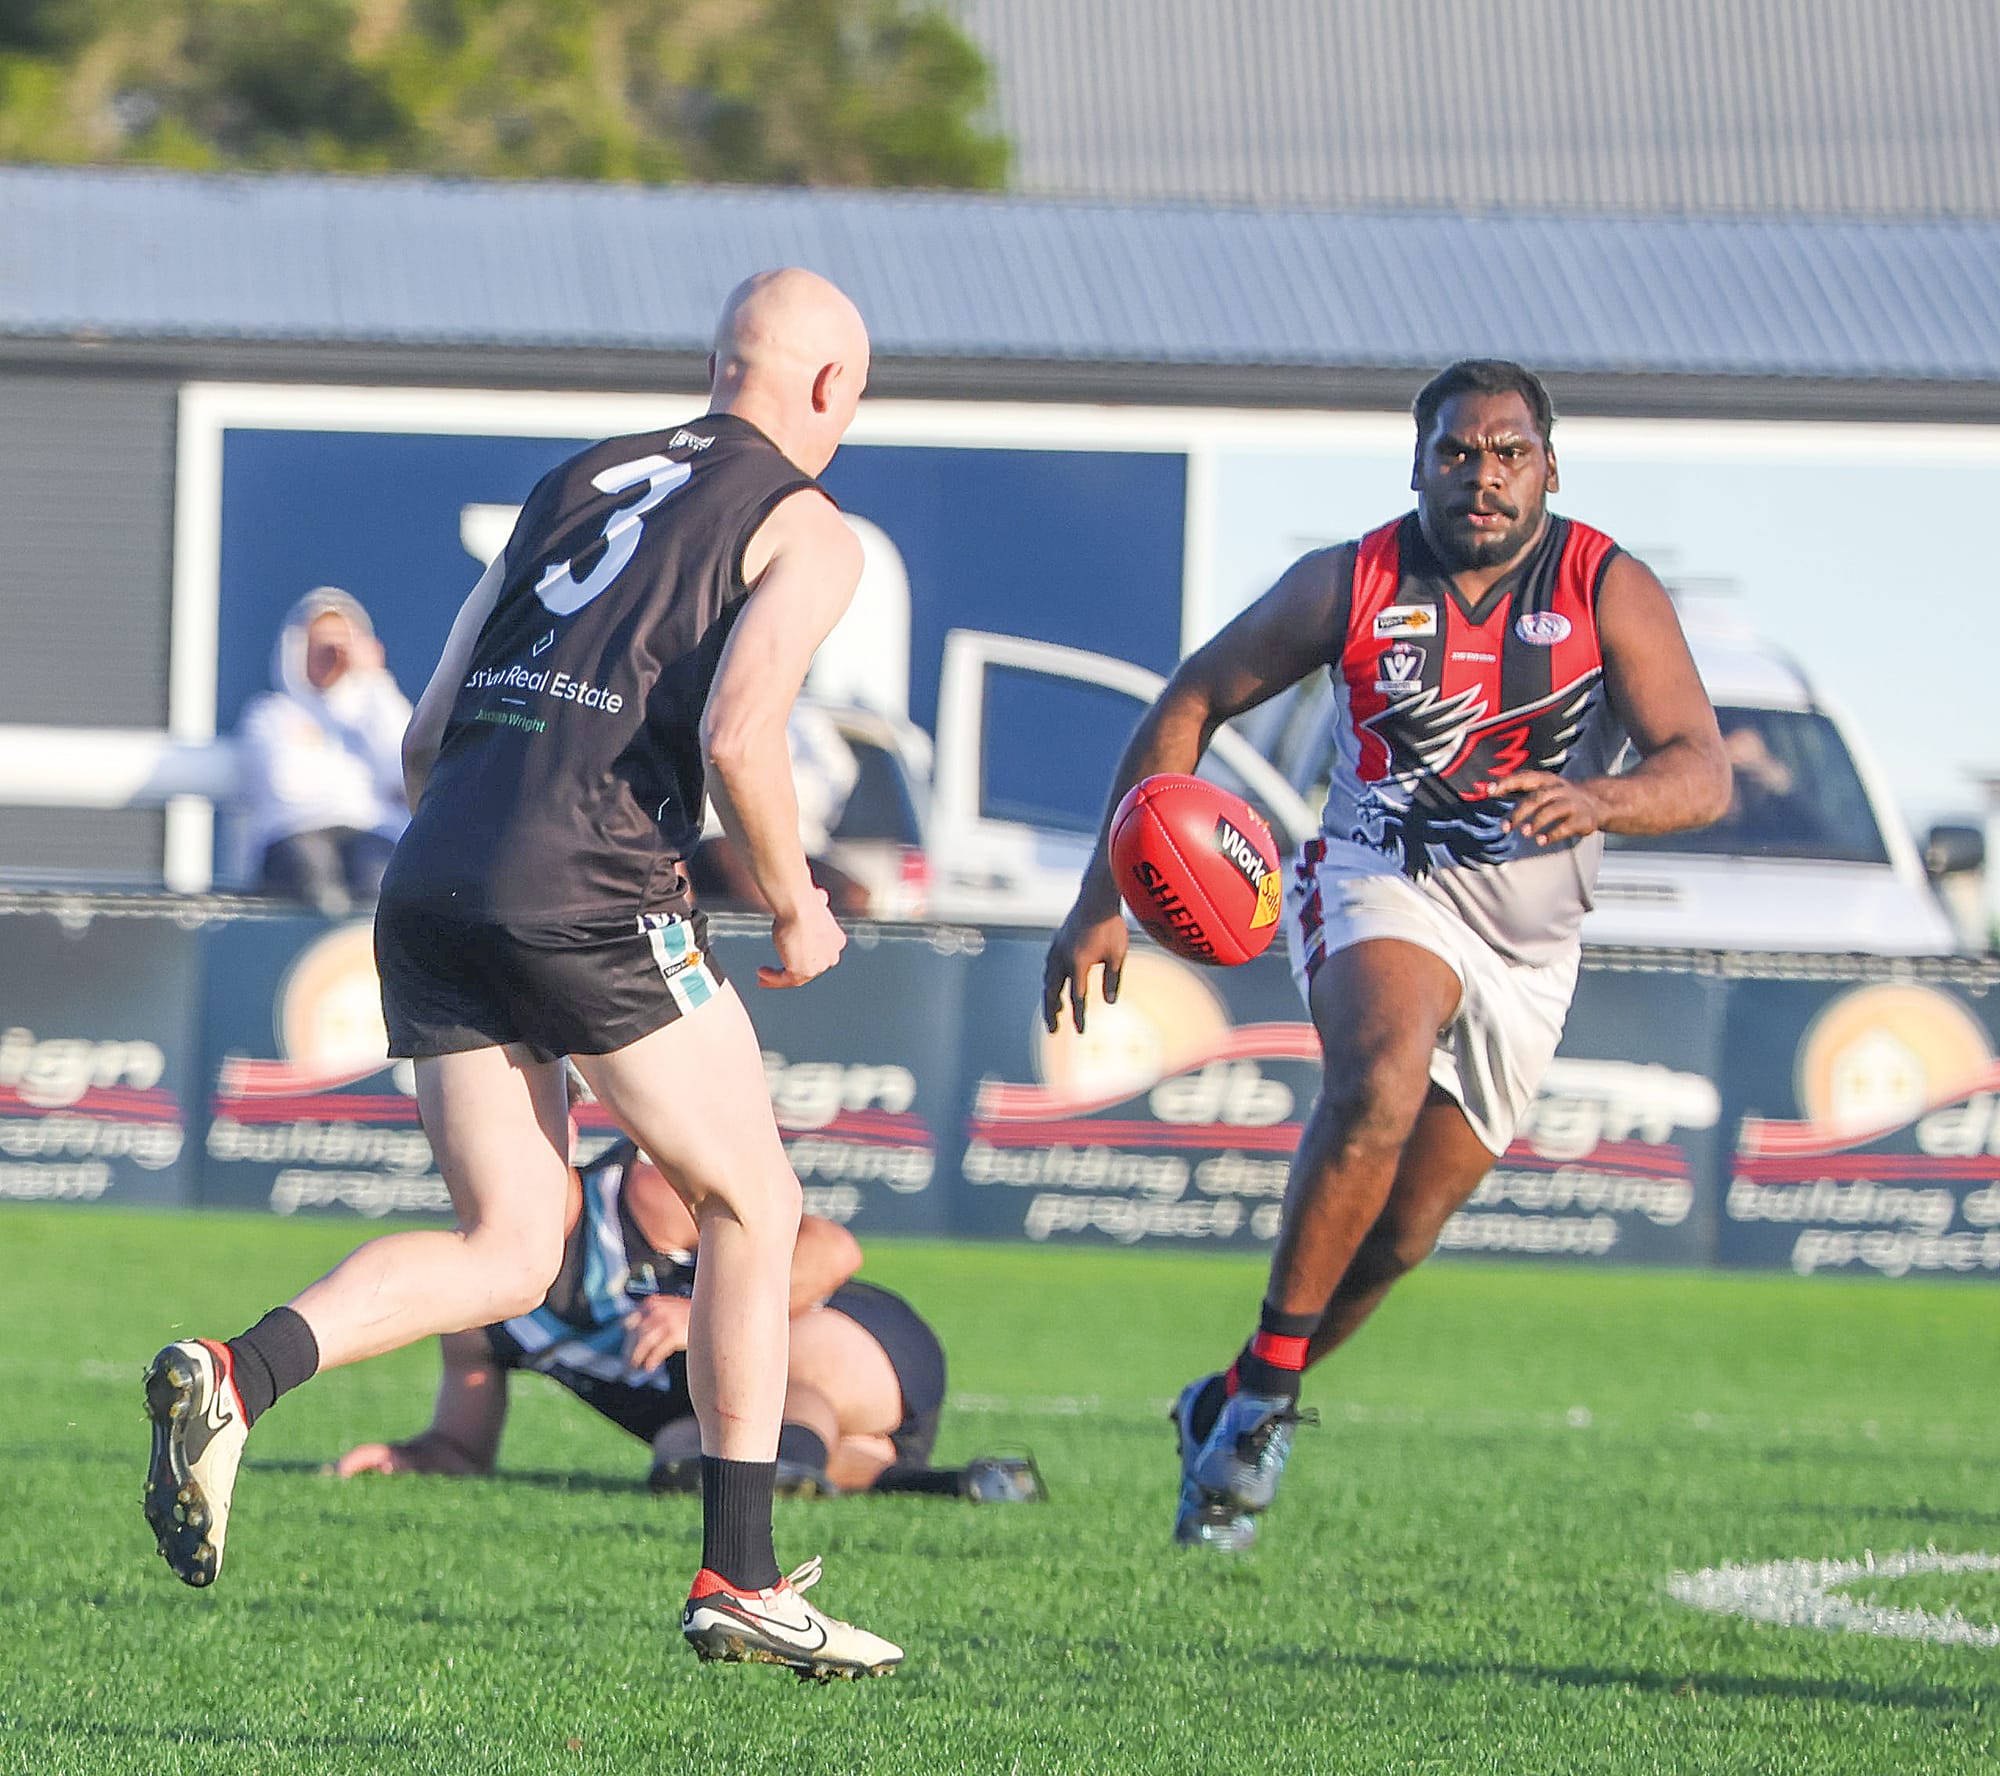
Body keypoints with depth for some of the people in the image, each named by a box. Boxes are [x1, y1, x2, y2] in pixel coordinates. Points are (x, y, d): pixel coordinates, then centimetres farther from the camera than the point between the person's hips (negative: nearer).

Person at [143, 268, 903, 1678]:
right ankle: (739, 1580, 8)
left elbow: (427, 743, 21)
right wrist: (795, 913, 4)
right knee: (753, 1205, 10)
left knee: (507, 1251, 10)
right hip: (588, 886, -6)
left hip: (430, 878, 6)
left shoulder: (574, 486, 25)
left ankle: (239, 1375, -15)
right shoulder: (806, 529, 6)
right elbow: (737, 736, -11)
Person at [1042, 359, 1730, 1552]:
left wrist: (1602, 802, -37)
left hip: (1527, 943, 2)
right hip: (1384, 882, -2)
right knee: (1381, 1091, -34)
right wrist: (1105, 898, -3)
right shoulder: (1352, 584, -4)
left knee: (1402, 1234, 4)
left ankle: (1230, 1409, 27)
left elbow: (1703, 772, -13)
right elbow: (1194, 702, 4)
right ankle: (1269, 1386, -25)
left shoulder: (1610, 592, -6)